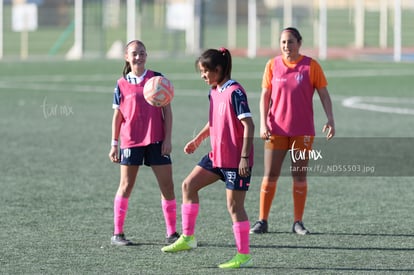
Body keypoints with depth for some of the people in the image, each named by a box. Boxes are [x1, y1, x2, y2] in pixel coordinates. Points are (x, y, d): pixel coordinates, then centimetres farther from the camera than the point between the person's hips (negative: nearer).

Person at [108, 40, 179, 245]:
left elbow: (167, 110, 3)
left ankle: (172, 232, 7)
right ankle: (117, 234, 8)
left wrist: (167, 138, -4)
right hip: (131, 141, -1)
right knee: (126, 186, 2)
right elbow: (117, 115, 6)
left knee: (167, 185, -1)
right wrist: (114, 144, 3)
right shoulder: (122, 84, 3)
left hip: (156, 141, 1)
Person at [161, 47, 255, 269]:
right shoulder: (214, 92, 10)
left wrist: (244, 157, -23)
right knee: (189, 185, 6)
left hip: (236, 159, -9)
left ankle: (244, 255, 5)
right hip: (217, 155, 9)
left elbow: (248, 125, -20)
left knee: (234, 205, -4)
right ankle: (188, 238, 12)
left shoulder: (234, 92, -17)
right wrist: (198, 140, 20)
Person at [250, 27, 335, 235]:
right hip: (276, 130, 1)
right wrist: (263, 123, -5)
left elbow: (323, 94, 2)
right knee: (270, 175, -1)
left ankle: (298, 222, 10)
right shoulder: (272, 65, 3)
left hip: (303, 132, -1)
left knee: (300, 176, 3)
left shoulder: (311, 66, -1)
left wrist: (330, 120, -9)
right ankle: (262, 221, 6)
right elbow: (265, 95, 5)